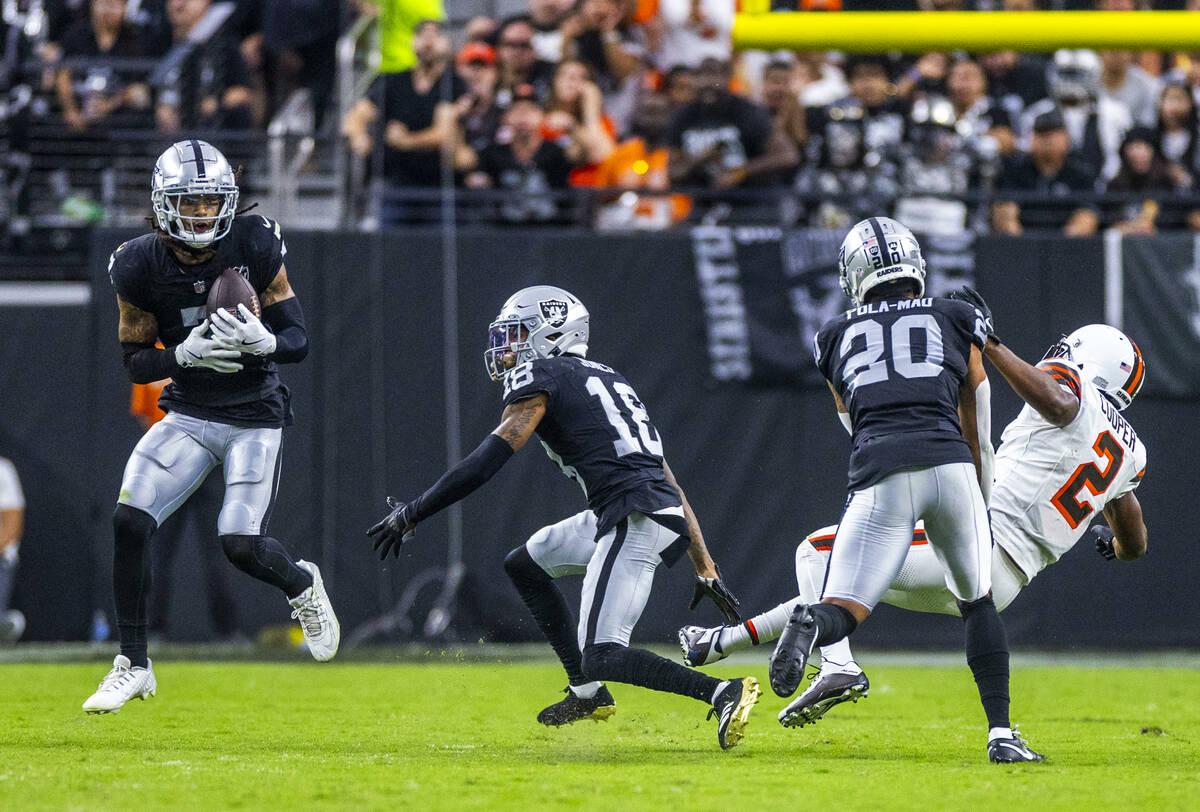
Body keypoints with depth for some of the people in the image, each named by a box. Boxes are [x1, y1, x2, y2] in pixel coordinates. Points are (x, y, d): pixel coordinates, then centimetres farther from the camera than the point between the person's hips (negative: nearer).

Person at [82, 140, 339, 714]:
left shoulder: (255, 247, -13)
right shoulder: (139, 267, -10)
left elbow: (299, 340, -9)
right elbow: (136, 363, -4)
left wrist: (261, 342, -31)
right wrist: (186, 353, -24)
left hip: (254, 418, -2)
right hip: (186, 414, 2)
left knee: (241, 544, -14)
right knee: (128, 523, -15)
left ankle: (302, 585, 23)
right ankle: (133, 666, -1)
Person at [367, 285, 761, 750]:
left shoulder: (540, 376, 2)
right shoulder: (607, 380, 27)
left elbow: (487, 462, -6)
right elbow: (668, 481, 25)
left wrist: (410, 515, 0)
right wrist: (705, 570, 26)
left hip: (636, 520, -9)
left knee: (602, 657, -14)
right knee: (524, 564, 24)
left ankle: (723, 693, -24)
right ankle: (588, 694, 24)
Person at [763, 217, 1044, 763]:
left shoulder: (838, 338, 22)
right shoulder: (956, 321, 20)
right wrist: (982, 498, 40)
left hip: (880, 474, 0)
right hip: (948, 464, 0)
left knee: (844, 611, -2)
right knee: (977, 601, 20)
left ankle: (808, 628, -39)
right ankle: (1000, 733, 13)